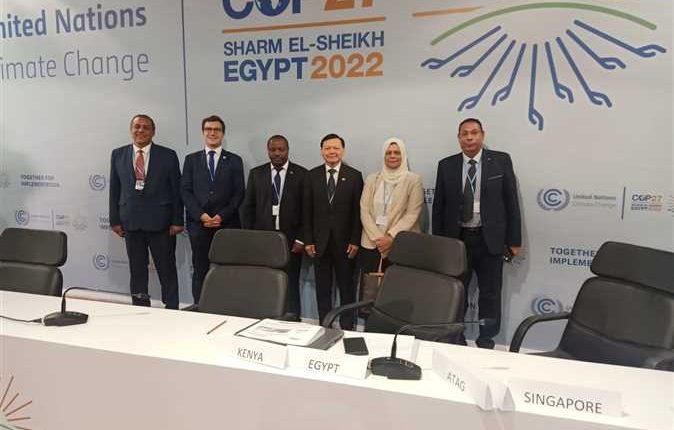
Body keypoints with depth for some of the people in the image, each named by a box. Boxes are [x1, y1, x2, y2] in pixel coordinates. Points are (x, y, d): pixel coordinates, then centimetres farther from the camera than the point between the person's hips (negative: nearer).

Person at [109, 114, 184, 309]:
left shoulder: (168, 156, 0)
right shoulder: (118, 155, 8)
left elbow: (176, 190, 0)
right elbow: (114, 189, 9)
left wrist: (177, 221, -4)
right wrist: (115, 220, 5)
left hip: (160, 222, -2)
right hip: (131, 222, 3)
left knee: (167, 271, 4)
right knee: (137, 271, 11)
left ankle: (171, 311, 14)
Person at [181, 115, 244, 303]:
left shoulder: (234, 160, 9)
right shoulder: (191, 159, 12)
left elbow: (239, 193, 3)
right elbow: (185, 191, 5)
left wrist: (222, 216, -8)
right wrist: (201, 215, -8)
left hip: (227, 224, -1)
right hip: (198, 224, 1)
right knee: (200, 271, 3)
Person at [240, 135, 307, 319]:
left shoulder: (301, 174, 1)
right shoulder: (256, 173, 8)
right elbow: (247, 207, 8)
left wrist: (301, 239, -6)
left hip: (291, 240, -2)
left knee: (290, 287, 3)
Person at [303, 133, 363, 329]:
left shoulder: (354, 176, 0)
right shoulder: (312, 175, 5)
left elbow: (358, 211, -1)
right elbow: (307, 211, 4)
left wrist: (355, 240, -7)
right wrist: (308, 240, -1)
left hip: (344, 241, -1)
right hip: (319, 241, 2)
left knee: (347, 287, 7)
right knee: (322, 289, 9)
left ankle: (347, 328, 18)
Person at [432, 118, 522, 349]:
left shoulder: (501, 161, 1)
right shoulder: (446, 165, 4)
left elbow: (511, 201, 1)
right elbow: (438, 206, 7)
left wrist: (514, 240, -2)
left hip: (490, 239, -1)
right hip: (456, 239, 1)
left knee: (490, 294, 8)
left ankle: (486, 342, 22)